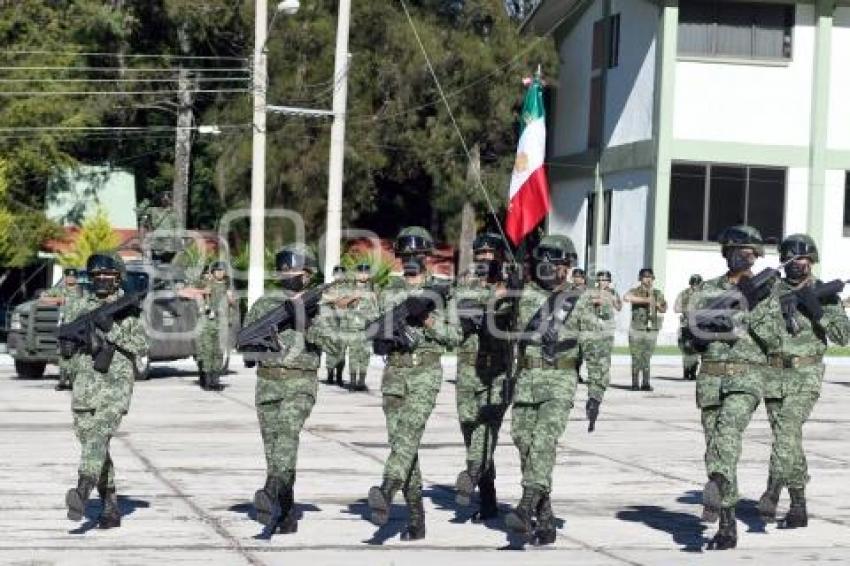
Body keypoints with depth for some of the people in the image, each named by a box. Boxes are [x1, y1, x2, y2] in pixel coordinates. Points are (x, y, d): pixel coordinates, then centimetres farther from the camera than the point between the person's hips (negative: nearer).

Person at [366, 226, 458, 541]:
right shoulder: (390, 294, 15)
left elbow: (456, 336, 4)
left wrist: (432, 323, -13)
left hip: (425, 373, -4)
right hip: (394, 373, 4)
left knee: (408, 432, -25)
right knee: (400, 441, 1)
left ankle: (386, 493, -45)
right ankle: (416, 520, 6)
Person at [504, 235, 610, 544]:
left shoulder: (580, 301, 2)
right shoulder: (525, 295, 12)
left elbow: (594, 350, 0)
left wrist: (595, 394, -4)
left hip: (560, 382, -4)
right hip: (526, 379, 4)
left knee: (543, 442, -21)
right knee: (525, 446, 4)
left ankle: (525, 511, -31)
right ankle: (544, 519, 15)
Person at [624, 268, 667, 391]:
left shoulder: (657, 293, 12)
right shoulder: (635, 291, 0)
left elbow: (664, 309, 18)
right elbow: (626, 298, -23)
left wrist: (657, 305, -5)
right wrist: (645, 300, -24)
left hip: (652, 329, 3)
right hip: (637, 329, -3)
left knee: (647, 358, 3)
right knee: (636, 358, -1)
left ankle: (646, 383, 7)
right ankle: (635, 383, 4)